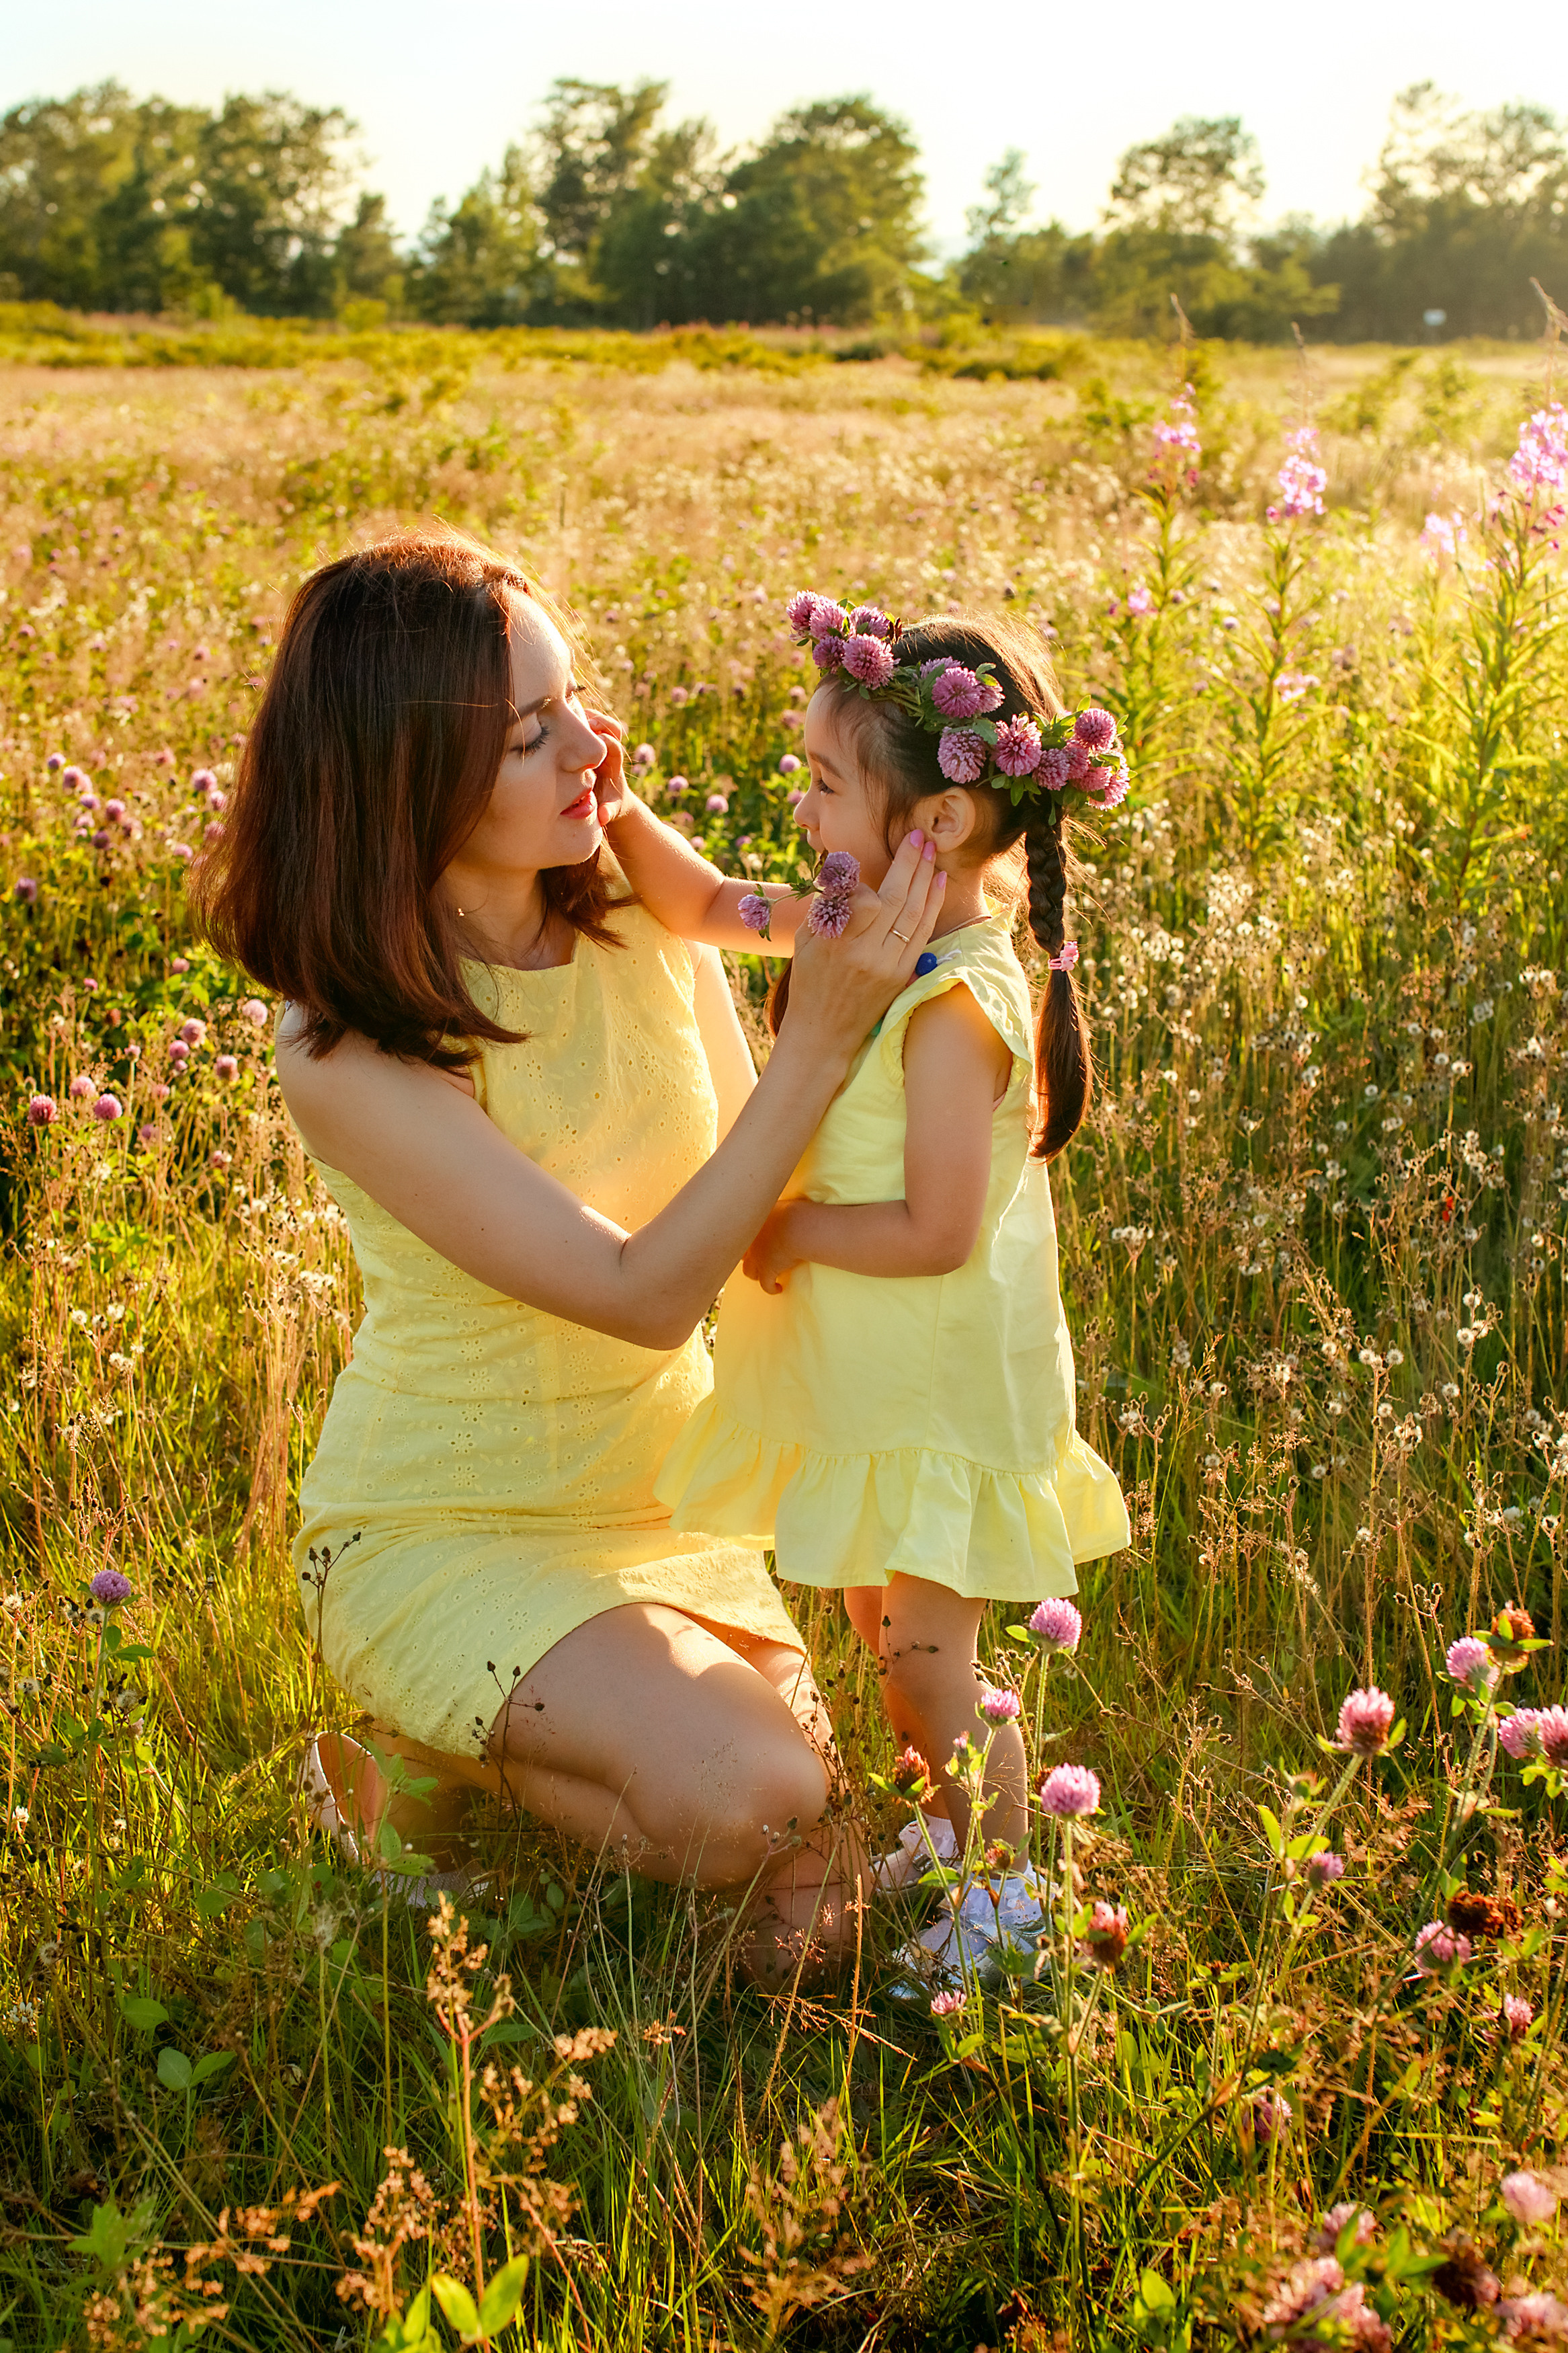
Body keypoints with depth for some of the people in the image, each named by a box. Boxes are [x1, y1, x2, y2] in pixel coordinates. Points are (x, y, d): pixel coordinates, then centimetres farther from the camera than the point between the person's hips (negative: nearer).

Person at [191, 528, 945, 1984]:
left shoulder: (639, 916, -7)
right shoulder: (350, 1054, -24)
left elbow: (744, 1214, 2)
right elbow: (644, 1292, -27)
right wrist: (823, 1035, -32)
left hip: (659, 1505, 6)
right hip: (441, 1529, -5)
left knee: (807, 1861, -9)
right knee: (752, 1795, -25)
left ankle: (501, 1732, 17)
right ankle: (418, 1763, 4)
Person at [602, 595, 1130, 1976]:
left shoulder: (954, 1010, -29)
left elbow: (935, 1234, -29)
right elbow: (711, 906, 12)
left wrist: (790, 1228, -16)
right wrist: (613, 809, -1)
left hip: (944, 1386, -9)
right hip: (869, 1374, 9)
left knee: (928, 1656, 3)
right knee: (880, 1624, 24)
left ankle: (1001, 1893, 23)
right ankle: (958, 1823, 44)